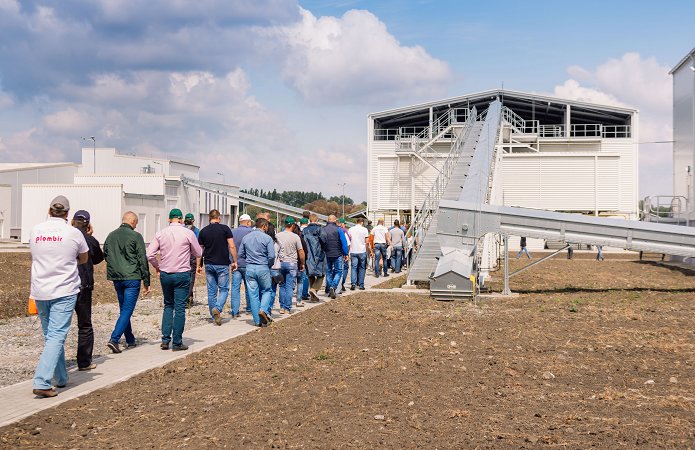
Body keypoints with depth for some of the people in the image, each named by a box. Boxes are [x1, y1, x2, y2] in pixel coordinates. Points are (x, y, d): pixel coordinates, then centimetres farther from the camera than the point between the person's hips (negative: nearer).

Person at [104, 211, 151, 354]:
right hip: (132, 278, -6)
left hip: (116, 279, 6)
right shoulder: (136, 236, -8)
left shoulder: (111, 236, 8)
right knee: (127, 310, -4)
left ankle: (130, 340, 24)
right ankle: (114, 339, -15)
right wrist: (146, 281, -4)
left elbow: (105, 256, 17)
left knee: (124, 309, 17)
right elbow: (142, 260, -9)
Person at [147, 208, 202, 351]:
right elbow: (199, 254, 4)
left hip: (165, 275, 3)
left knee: (168, 305, 17)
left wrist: (157, 266, 15)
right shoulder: (188, 233, -6)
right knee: (179, 308, 2)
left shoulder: (160, 233, 1)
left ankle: (165, 339, 10)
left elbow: (150, 255, -3)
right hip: (182, 274, -3)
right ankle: (177, 343, 4)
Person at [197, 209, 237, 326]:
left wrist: (199, 265, 15)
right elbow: (232, 247, -8)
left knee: (211, 291, 9)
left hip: (209, 264, 3)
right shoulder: (225, 228, -4)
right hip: (222, 264, -3)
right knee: (224, 289, 5)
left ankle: (214, 316, 12)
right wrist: (234, 261, 1)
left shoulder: (203, 231, 4)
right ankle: (218, 308, -19)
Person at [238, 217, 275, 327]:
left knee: (253, 294, 6)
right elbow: (271, 256, -11)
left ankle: (257, 320, 9)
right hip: (263, 268, -3)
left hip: (249, 268, 3)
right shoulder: (267, 238, -7)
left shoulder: (246, 237, 6)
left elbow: (240, 254, 9)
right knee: (266, 291, 15)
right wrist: (268, 265, 7)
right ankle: (263, 310, -8)